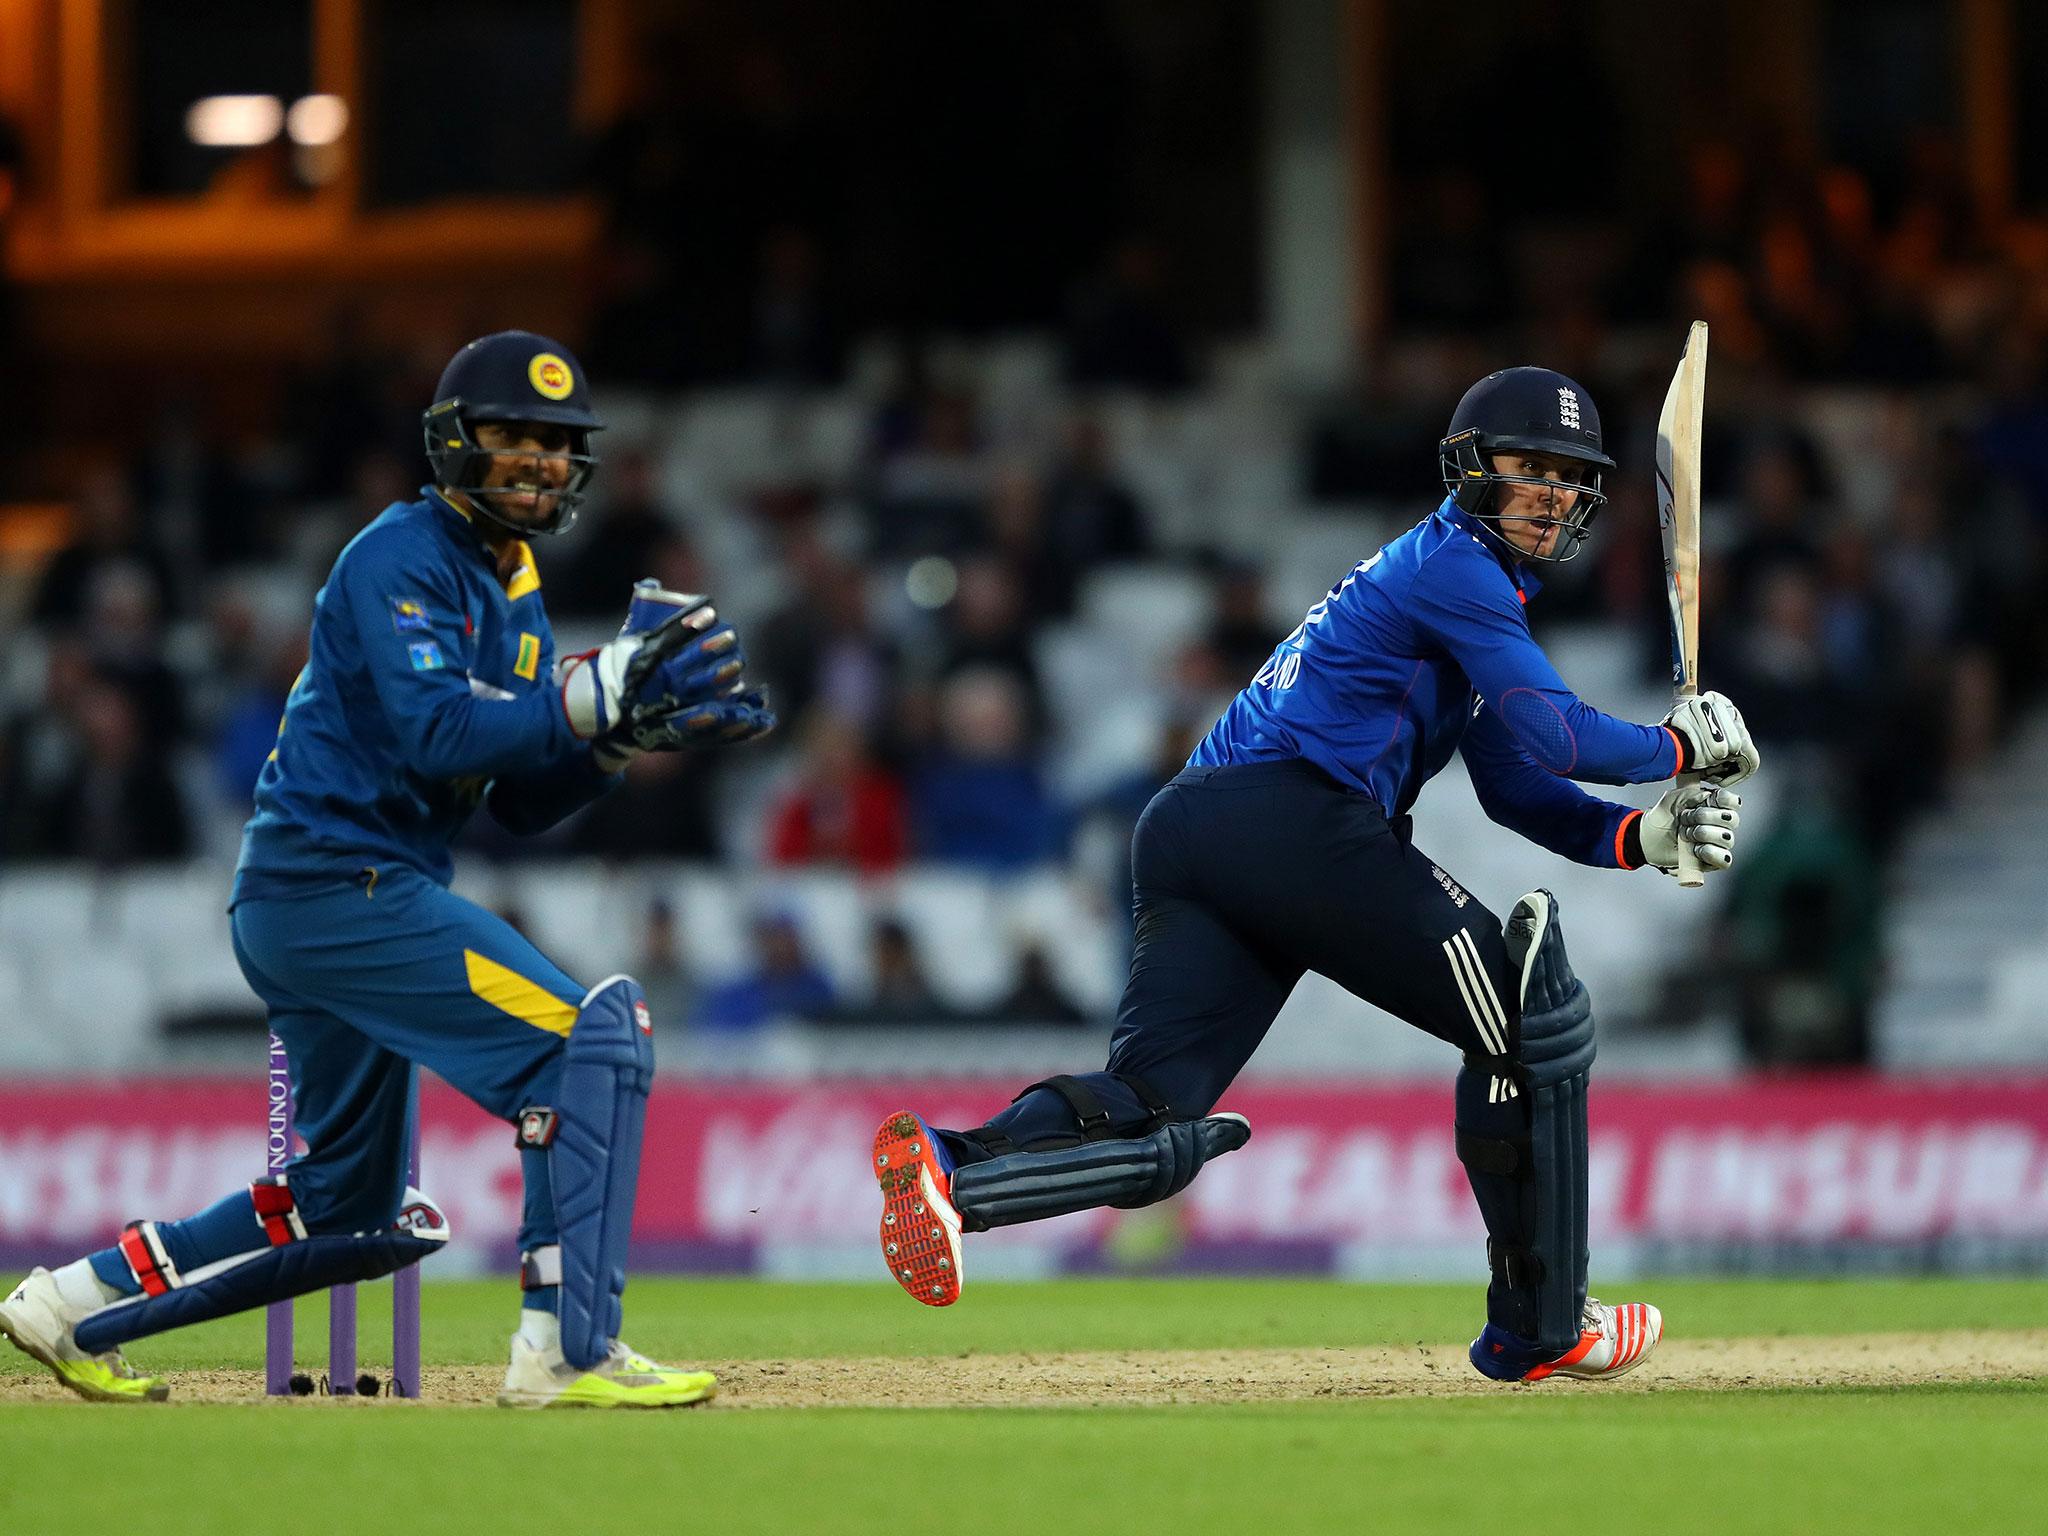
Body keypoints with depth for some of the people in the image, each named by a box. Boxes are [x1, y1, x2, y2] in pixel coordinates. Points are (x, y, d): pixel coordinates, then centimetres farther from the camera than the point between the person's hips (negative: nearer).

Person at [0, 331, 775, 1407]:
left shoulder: (515, 597, 18)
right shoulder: (402, 557, -10)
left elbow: (520, 803, 15)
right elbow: (434, 732, -24)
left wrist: (628, 730, -1)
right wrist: (593, 693, -30)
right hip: (339, 880, -10)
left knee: (360, 1214, 17)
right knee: (592, 1031, -19)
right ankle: (566, 1350, -22)